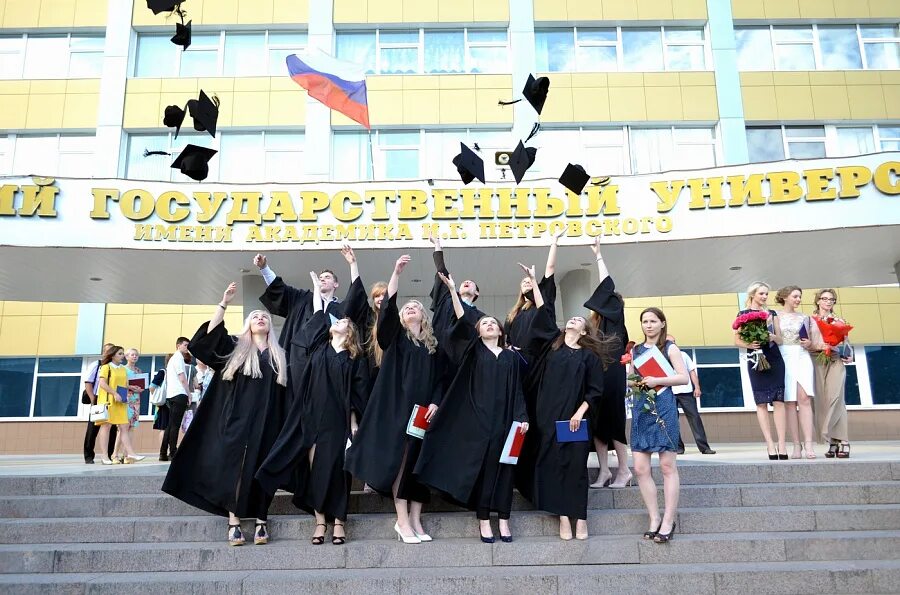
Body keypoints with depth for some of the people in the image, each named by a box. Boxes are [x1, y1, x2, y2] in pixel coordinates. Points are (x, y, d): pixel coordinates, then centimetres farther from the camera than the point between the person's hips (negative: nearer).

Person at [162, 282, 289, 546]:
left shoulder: (278, 355, 14)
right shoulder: (236, 347, 10)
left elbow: (284, 394, 12)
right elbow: (207, 337, -7)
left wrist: (284, 425, 2)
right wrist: (224, 304, -12)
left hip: (266, 420, 1)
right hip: (237, 417, -1)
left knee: (261, 467, -1)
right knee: (235, 463, -6)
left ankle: (261, 520, 3)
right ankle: (234, 521, -3)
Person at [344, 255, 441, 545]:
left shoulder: (432, 345, 16)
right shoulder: (395, 337, 7)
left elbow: (439, 379, 12)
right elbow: (388, 308, -8)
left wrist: (434, 403, -5)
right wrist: (396, 273, -14)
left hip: (423, 411, 3)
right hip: (398, 409, -3)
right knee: (400, 460, -8)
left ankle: (415, 520, 12)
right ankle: (402, 521, -2)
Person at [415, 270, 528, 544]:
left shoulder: (511, 357, 13)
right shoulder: (474, 351, 8)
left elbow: (517, 390, 10)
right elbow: (462, 323, -4)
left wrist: (521, 417, -2)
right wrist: (452, 291, -12)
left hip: (504, 418, 2)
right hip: (478, 418, -1)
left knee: (503, 467, 3)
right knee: (480, 466, -1)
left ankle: (503, 520, 9)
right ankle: (483, 521, 7)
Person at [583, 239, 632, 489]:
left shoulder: (615, 318, 0)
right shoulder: (593, 323, 19)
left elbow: (607, 286, -5)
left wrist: (598, 255, -1)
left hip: (611, 376, -7)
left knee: (612, 421, -5)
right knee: (596, 422, 4)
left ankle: (624, 471, 5)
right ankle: (604, 471, 8)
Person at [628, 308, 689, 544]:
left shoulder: (670, 348, 2)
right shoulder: (635, 350, 15)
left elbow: (684, 377, -5)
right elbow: (629, 378, 18)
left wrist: (657, 381, -16)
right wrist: (633, 382, -4)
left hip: (664, 407, -5)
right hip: (641, 408, 5)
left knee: (668, 466, -2)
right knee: (640, 468, 0)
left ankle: (668, 522, 3)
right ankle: (654, 519, 11)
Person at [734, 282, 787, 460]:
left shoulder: (772, 314, 13)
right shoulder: (743, 314, 5)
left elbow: (780, 340, 12)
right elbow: (737, 340, 2)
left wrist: (772, 336, -10)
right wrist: (748, 344, -18)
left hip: (774, 359, 3)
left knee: (778, 400, -5)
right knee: (761, 402, -3)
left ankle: (781, 444, -6)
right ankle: (770, 444, -3)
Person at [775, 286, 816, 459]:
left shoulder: (804, 317, 16)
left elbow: (810, 341, 22)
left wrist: (809, 344, 1)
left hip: (802, 358, 2)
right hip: (783, 359, -2)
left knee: (804, 398, -12)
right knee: (790, 402, -3)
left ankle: (808, 443, -14)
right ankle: (796, 445, -1)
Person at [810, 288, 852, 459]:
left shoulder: (839, 321, 20)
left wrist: (848, 355, 0)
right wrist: (817, 347, -12)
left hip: (836, 361, 0)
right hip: (818, 362, 0)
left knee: (835, 398, -15)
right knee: (822, 401, -7)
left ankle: (843, 442, -15)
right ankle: (832, 442, -4)